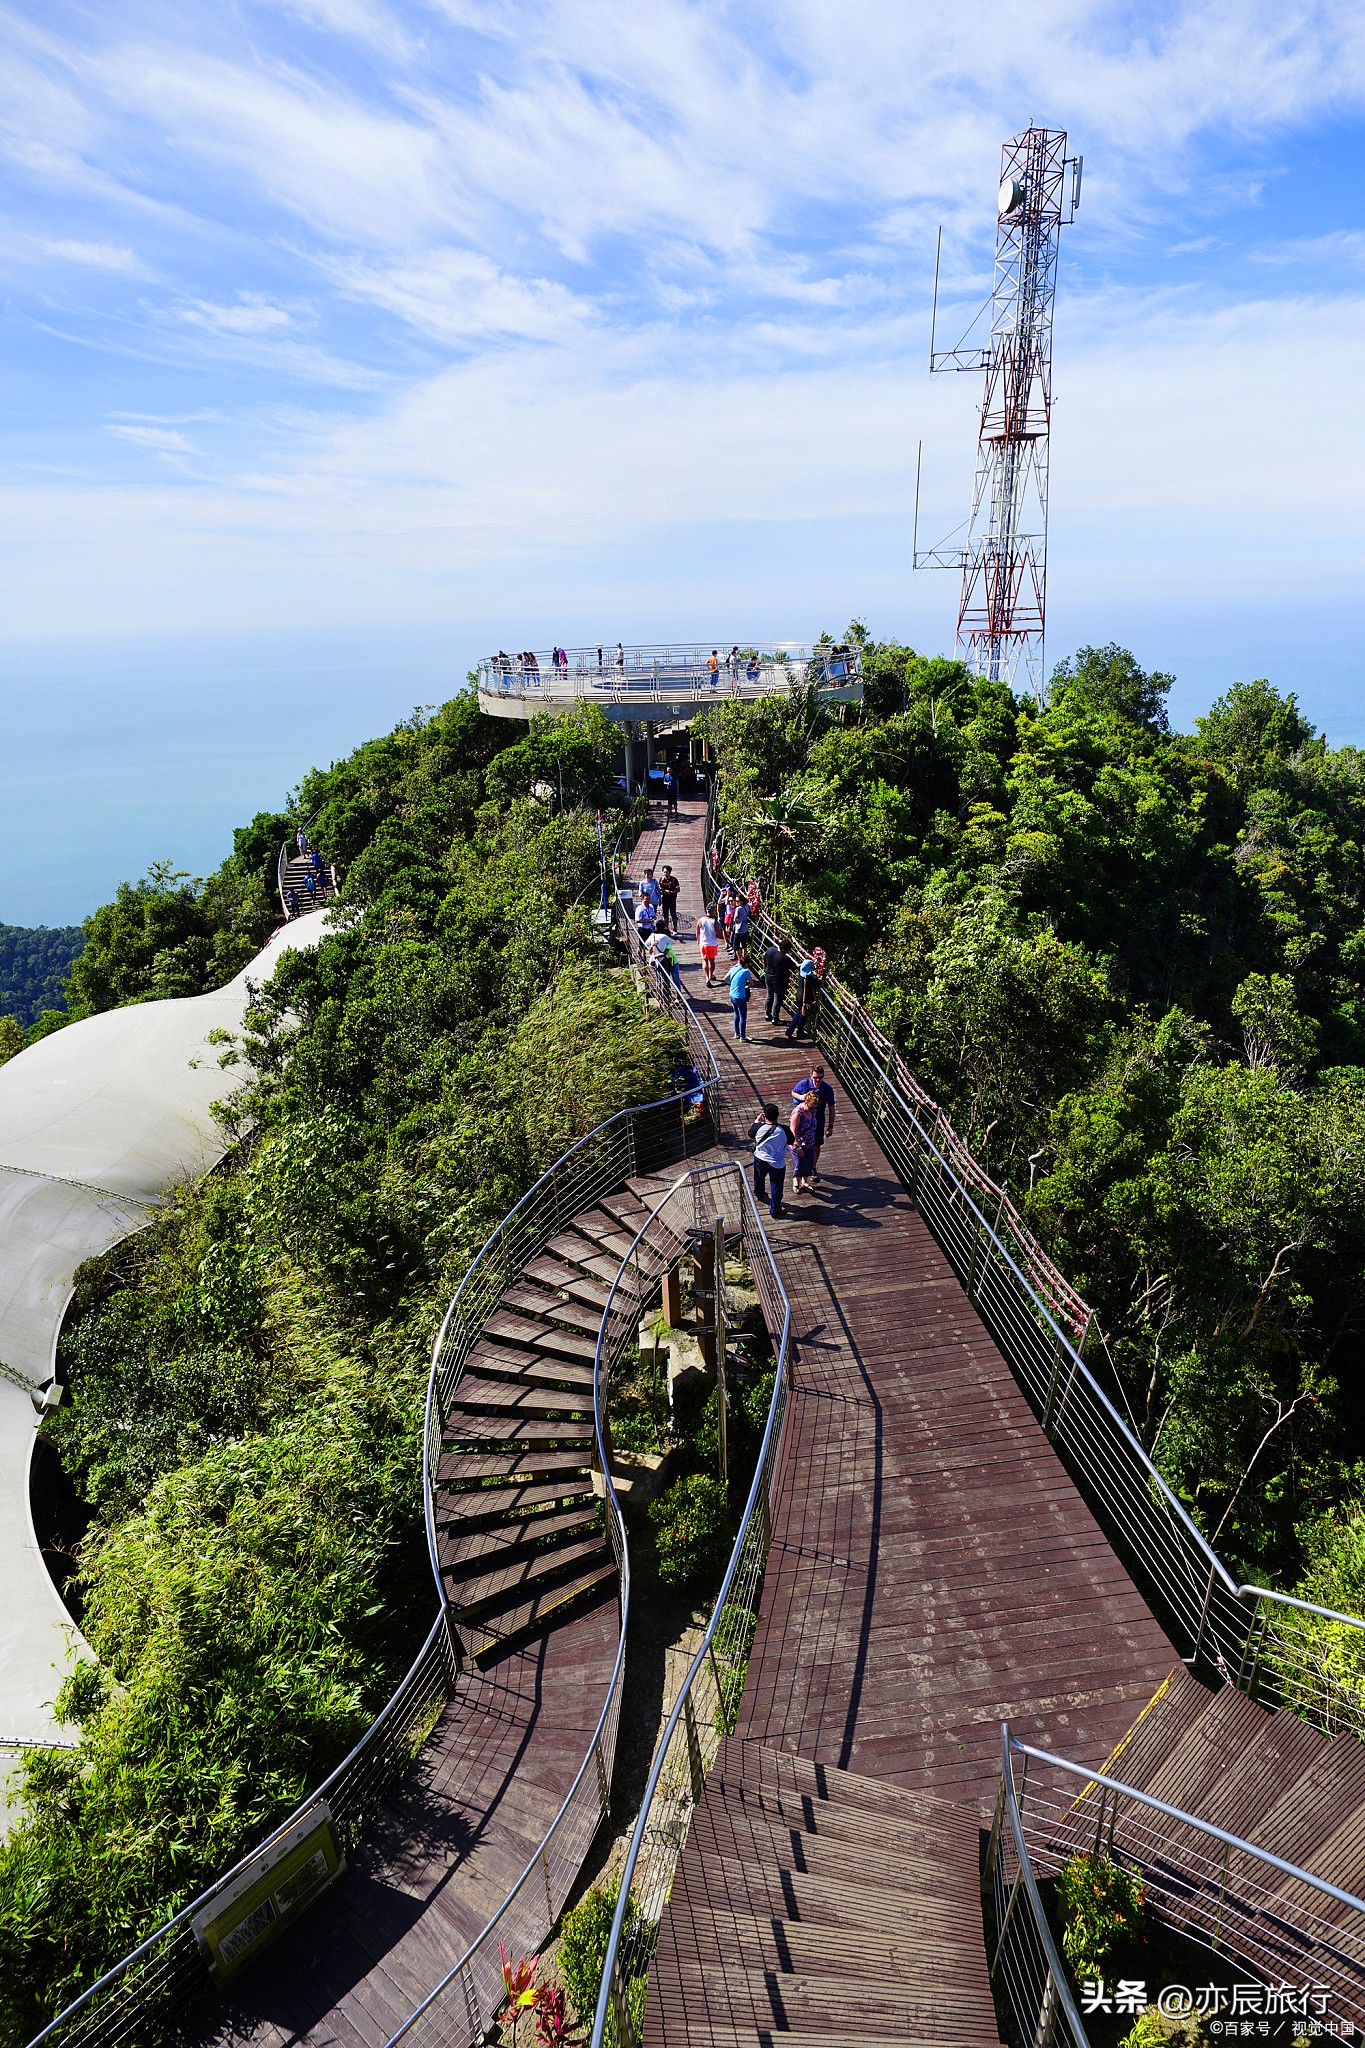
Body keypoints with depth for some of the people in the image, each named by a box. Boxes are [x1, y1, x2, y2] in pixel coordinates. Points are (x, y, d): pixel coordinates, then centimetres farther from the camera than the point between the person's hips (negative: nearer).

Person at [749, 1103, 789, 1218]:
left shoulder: (759, 1127, -21)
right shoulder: (783, 1131, -24)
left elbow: (750, 1133, 2)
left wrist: (757, 1121, 12)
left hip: (760, 1159, 3)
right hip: (777, 1163, -3)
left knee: (759, 1179, 32)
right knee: (776, 1186, 13)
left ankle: (759, 1195, 59)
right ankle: (774, 1210, 23)